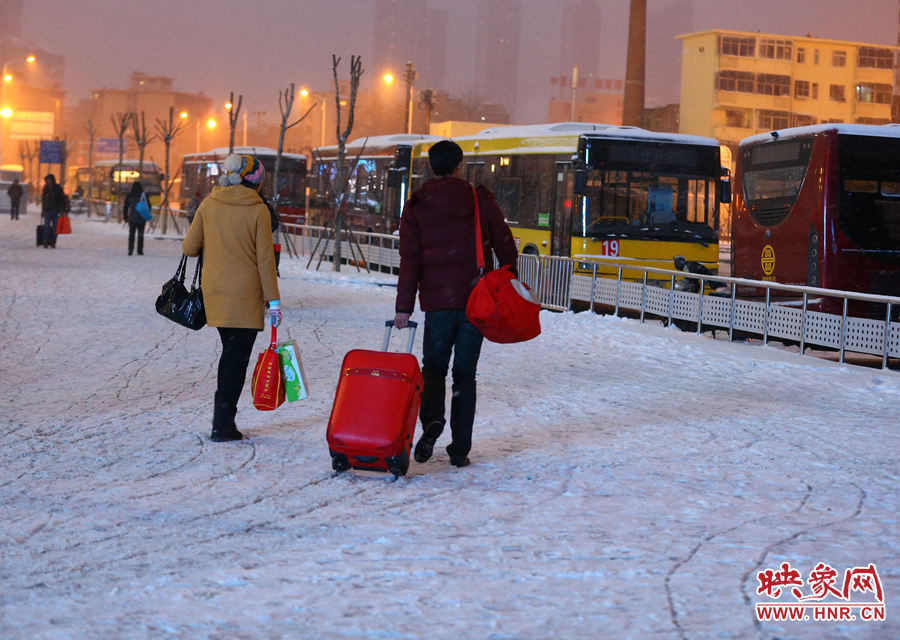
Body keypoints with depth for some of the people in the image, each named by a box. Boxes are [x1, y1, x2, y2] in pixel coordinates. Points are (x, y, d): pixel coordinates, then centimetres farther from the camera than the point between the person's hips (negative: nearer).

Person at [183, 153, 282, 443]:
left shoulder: (209, 204, 2)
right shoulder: (258, 210, -8)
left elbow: (189, 247, 3)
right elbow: (265, 260, -9)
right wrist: (274, 300, -4)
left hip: (214, 291, 5)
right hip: (245, 296, -5)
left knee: (230, 352, 19)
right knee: (237, 358, 2)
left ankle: (223, 420, 21)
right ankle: (222, 426, 0)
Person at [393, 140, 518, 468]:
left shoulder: (416, 206, 0)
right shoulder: (481, 200, 2)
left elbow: (410, 260, -4)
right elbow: (506, 247, 3)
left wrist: (404, 307, -3)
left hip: (438, 302, -1)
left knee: (433, 366, 13)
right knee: (465, 373, 8)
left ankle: (431, 418, -16)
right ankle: (460, 449, 7)